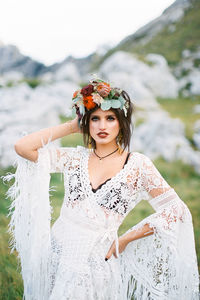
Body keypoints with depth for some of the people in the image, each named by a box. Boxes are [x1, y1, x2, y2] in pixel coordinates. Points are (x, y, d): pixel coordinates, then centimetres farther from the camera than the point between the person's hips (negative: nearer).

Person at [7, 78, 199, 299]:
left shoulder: (137, 165, -6)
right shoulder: (76, 158, 3)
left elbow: (175, 210, -7)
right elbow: (22, 147, -3)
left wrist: (124, 240, -5)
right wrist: (70, 127, 0)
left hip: (96, 262, -3)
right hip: (55, 253, 3)